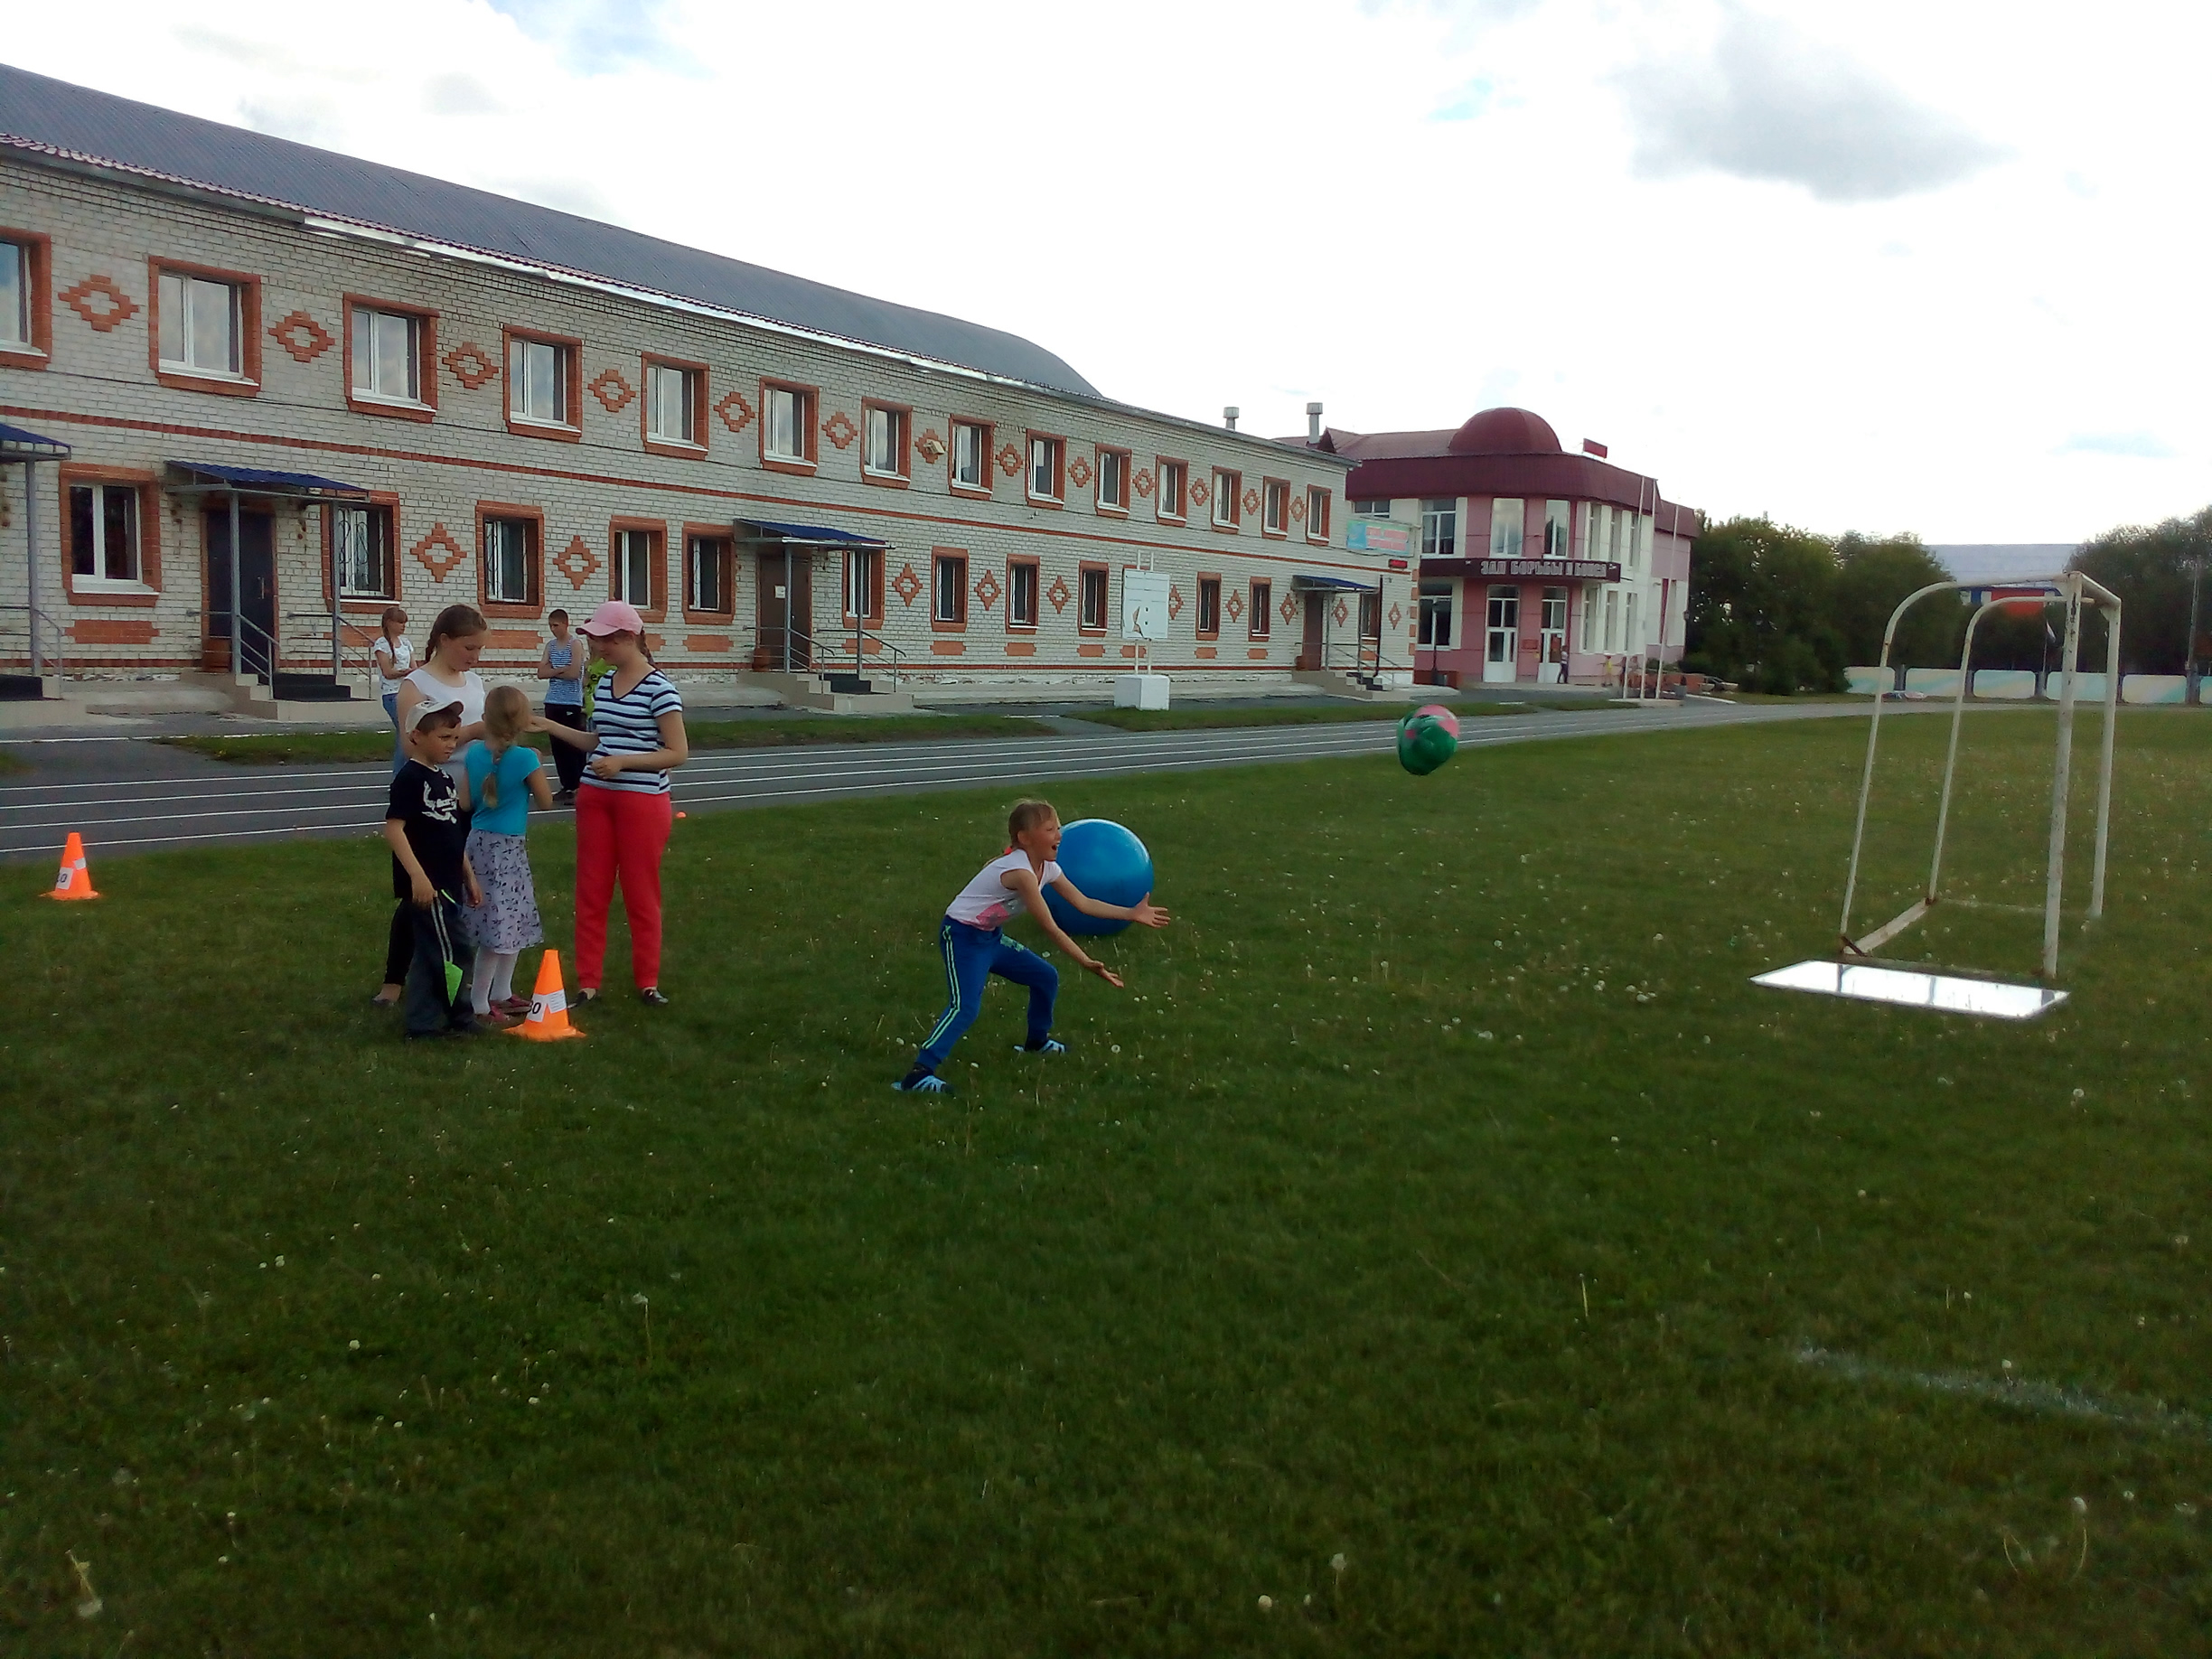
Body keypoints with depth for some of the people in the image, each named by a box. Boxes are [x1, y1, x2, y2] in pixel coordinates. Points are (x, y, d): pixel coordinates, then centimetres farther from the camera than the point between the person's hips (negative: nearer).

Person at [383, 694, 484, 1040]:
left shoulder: (443, 779, 15)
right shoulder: (410, 778, -13)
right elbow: (393, 828, -20)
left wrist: (469, 876, 21)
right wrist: (417, 875, -26)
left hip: (447, 883, 9)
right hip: (425, 884, -9)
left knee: (429, 953, 13)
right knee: (448, 952, -5)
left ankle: (424, 1022, 20)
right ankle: (458, 1018, 5)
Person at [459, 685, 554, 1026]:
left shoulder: (474, 752, 1)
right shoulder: (525, 757, -16)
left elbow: (464, 802, 4)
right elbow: (546, 800, -4)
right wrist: (537, 764, 10)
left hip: (479, 842, 8)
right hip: (507, 848, -7)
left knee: (514, 923, 19)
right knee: (499, 930, -2)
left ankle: (501, 994, 30)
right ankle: (479, 1005, 1)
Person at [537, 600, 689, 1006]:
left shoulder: (658, 688, -13)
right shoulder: (604, 682, 8)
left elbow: (678, 752, -13)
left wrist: (623, 762, -20)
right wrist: (552, 728, 7)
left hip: (642, 800, -6)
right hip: (595, 796, 6)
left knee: (641, 893, 4)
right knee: (591, 890, 8)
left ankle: (647, 982, 18)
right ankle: (587, 982, 16)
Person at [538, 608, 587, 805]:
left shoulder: (575, 644, -5)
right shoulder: (550, 645, 12)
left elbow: (574, 673, -16)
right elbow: (541, 672, 4)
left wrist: (552, 671, -2)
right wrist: (561, 669, -10)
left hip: (572, 703, -6)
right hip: (552, 702, 6)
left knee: (574, 746, -5)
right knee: (558, 746, 7)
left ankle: (578, 788, -3)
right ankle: (566, 786, 14)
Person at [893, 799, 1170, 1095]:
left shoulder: (1047, 868, 0)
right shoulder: (1019, 870, -28)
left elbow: (1084, 903, 7)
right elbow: (1050, 928, -27)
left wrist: (1132, 913, 2)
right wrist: (1087, 963, -25)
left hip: (991, 937, 10)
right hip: (961, 937, -10)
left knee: (1046, 977, 15)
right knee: (966, 1007, -26)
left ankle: (1037, 1042, 37)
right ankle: (918, 1074, -30)